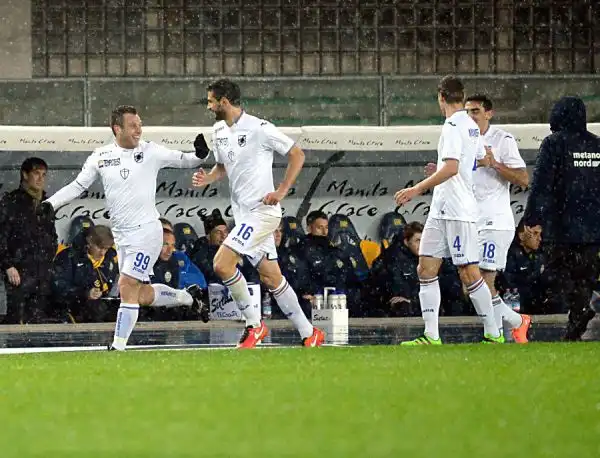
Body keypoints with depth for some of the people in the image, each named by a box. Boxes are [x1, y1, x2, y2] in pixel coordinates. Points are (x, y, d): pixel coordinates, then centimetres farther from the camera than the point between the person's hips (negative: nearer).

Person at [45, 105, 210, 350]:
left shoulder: (151, 151, -5)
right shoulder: (100, 156, 4)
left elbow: (185, 161, 4)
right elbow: (77, 186, 10)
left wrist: (200, 154, -18)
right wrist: (48, 204, 1)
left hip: (146, 231, -5)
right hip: (121, 236, 5)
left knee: (127, 286, -14)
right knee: (143, 296, 9)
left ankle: (118, 345, -11)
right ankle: (188, 296, 34)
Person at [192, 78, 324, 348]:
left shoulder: (259, 128, -13)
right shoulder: (219, 131, 11)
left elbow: (297, 154, -8)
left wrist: (281, 191, -15)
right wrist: (207, 178, 4)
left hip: (262, 210, -8)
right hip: (242, 212, 8)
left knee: (222, 264, -18)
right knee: (270, 277, 10)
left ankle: (254, 324, -6)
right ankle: (309, 333, 18)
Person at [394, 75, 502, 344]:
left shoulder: (453, 126, -14)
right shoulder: (471, 126, 13)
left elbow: (451, 168, -24)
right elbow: (481, 160, 24)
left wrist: (418, 189, -23)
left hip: (458, 211, -9)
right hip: (441, 211, 9)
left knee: (469, 273, -5)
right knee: (426, 269, 5)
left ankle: (493, 334, 1)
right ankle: (431, 336, 1)